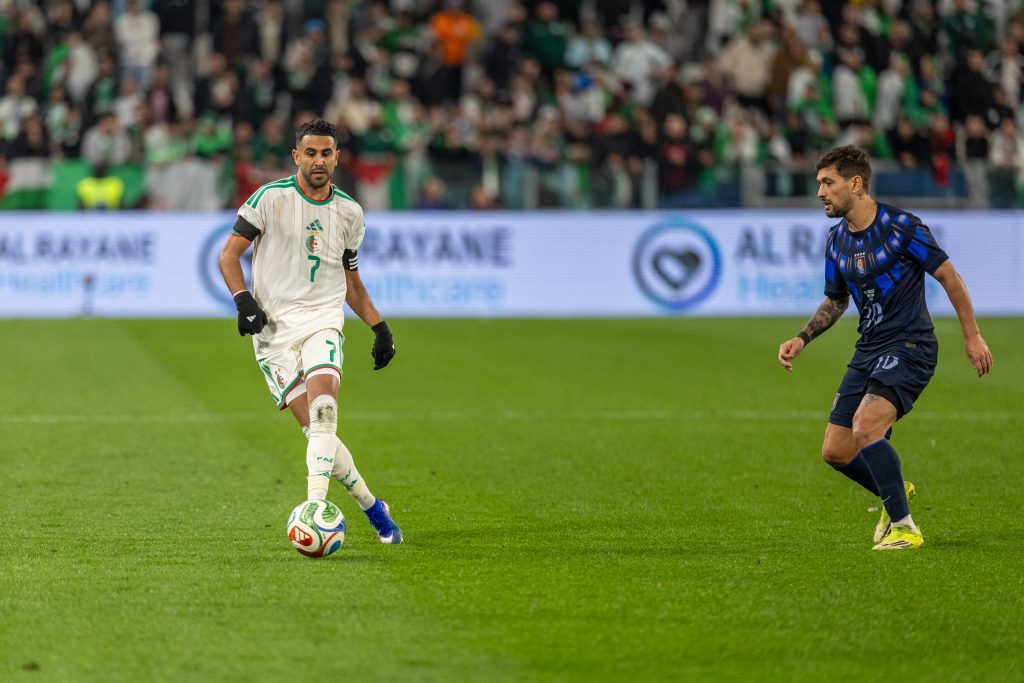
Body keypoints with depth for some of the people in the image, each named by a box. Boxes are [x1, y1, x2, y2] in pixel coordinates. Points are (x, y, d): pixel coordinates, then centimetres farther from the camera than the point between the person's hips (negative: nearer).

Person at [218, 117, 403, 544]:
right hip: (273, 328, -2)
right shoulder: (271, 198, -2)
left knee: (323, 409, -25)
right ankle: (371, 507, 3)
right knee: (315, 428, -10)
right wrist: (243, 300, -16)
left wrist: (378, 326, 15)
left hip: (323, 321, 2)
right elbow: (229, 255, 0)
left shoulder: (348, 212, 11)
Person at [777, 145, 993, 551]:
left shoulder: (901, 227, -14)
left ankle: (903, 527, -14)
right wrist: (801, 340, 8)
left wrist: (972, 336, -6)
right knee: (835, 451, 2)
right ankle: (894, 494, 31)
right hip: (868, 351, 7)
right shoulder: (837, 241, 8)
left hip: (909, 347, -7)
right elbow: (835, 301, 22)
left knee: (865, 427, -26)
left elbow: (948, 276, -7)